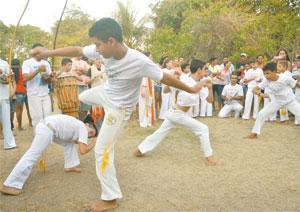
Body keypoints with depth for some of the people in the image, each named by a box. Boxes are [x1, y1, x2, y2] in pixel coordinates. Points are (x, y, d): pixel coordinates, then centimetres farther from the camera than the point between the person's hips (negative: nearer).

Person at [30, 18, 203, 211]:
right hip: (106, 92, 7)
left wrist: (191, 90, -13)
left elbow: (166, 78, -25)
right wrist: (48, 53, -11)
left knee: (102, 151, -4)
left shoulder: (140, 62, -38)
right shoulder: (104, 50, -21)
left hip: (119, 108, -6)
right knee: (83, 97, 33)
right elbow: (77, 51, -7)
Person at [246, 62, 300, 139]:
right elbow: (254, 89, -25)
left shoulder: (285, 78, -29)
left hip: (290, 100, -2)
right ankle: (254, 133, 4)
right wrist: (260, 93, -44)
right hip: (277, 101, 2)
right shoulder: (266, 81, -22)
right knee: (261, 114, -8)